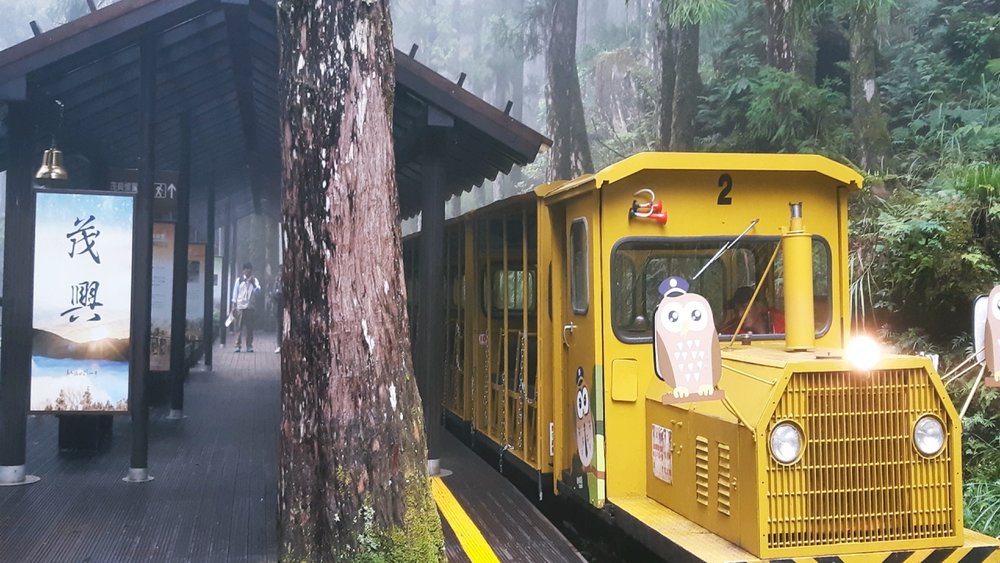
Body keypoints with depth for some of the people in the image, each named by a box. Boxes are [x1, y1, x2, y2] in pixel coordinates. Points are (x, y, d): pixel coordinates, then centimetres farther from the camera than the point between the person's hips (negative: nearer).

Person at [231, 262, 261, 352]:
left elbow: (258, 290, -2)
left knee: (250, 327, 1)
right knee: (239, 326, -3)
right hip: (240, 306, -1)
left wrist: (253, 283, -16)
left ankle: (249, 346, 5)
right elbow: (235, 293, 8)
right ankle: (238, 345, -2)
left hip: (250, 306, 1)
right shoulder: (239, 280, 8)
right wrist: (233, 306, 4)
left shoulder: (254, 280, 11)